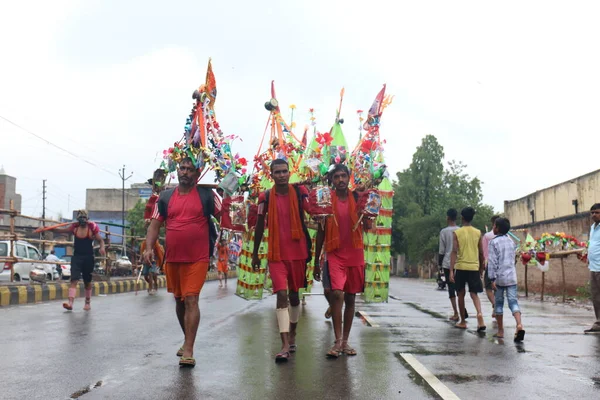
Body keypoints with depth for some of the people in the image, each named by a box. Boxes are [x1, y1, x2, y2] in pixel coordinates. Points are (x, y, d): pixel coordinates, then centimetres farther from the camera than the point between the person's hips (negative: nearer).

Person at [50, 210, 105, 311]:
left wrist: (102, 248, -23)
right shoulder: (75, 227, 3)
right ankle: (70, 302, -23)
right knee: (74, 279, -14)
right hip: (76, 257, 1)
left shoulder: (92, 227, -5)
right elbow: (61, 230, -1)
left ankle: (88, 303, 29)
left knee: (87, 282, 11)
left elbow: (101, 240, -4)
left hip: (88, 258, -1)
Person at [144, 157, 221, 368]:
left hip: (197, 258, -4)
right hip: (172, 258, 4)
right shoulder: (166, 197, 9)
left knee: (191, 300, -12)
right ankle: (187, 340, 37)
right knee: (179, 301, 17)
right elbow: (155, 224, 8)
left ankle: (188, 351, -11)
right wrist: (149, 247, -4)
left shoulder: (206, 194, 1)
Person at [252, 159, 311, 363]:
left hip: (297, 252, 1)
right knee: (281, 295, -12)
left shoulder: (300, 192, -1)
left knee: (294, 294, 14)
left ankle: (292, 336, 33)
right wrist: (255, 254, 10)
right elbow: (260, 226, 8)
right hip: (276, 253, -1)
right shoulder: (266, 197, -1)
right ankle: (285, 346, -13)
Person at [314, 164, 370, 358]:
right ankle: (338, 341, -13)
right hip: (334, 254, -2)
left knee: (350, 298, 8)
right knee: (336, 293, -19)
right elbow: (320, 232, 6)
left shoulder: (357, 198, 5)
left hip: (355, 254, 3)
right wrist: (316, 261, 6)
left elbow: (366, 226, 4)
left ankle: (345, 341, 18)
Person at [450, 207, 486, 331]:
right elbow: (481, 253, 9)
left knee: (461, 294, 11)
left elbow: (454, 252, -10)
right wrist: (481, 268, 21)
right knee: (474, 293, 8)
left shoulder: (457, 233, -3)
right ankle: (479, 313, -19)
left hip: (461, 267, -2)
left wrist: (451, 270, -12)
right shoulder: (478, 233, 5)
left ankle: (463, 322, 17)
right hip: (474, 267, 2)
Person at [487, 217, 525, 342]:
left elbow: (492, 262, -12)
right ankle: (519, 325, -24)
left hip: (499, 277, -4)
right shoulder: (511, 241, 10)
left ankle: (500, 331, 12)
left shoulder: (494, 242, -8)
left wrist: (492, 279, -12)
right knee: (513, 301, -1)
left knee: (499, 303, 7)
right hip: (511, 276, 4)